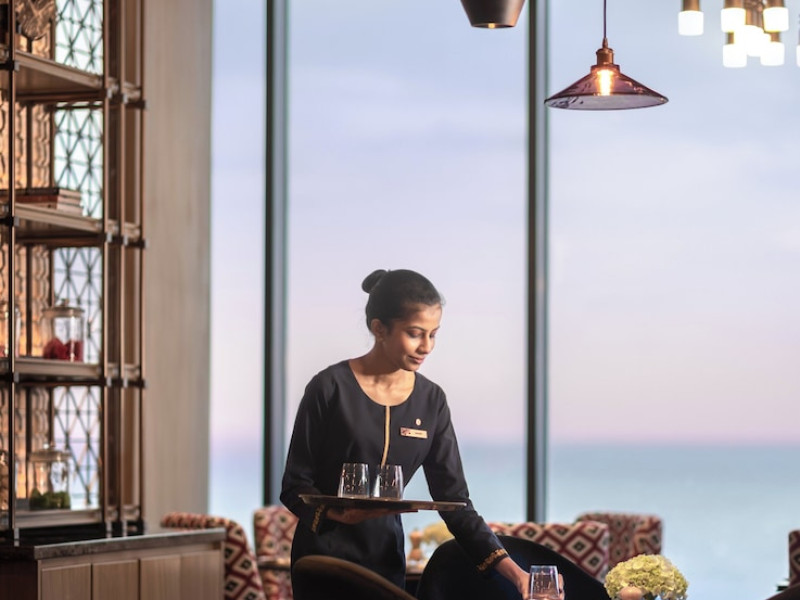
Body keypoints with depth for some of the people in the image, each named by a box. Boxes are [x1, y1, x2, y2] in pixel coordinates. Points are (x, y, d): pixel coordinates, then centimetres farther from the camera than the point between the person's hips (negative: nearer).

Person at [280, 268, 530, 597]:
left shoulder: (431, 401, 0)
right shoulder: (330, 388, -12)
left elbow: (455, 502, -4)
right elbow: (295, 486, -10)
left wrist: (511, 569, -15)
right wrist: (337, 513, -30)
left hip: (387, 558, 4)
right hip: (324, 557, -4)